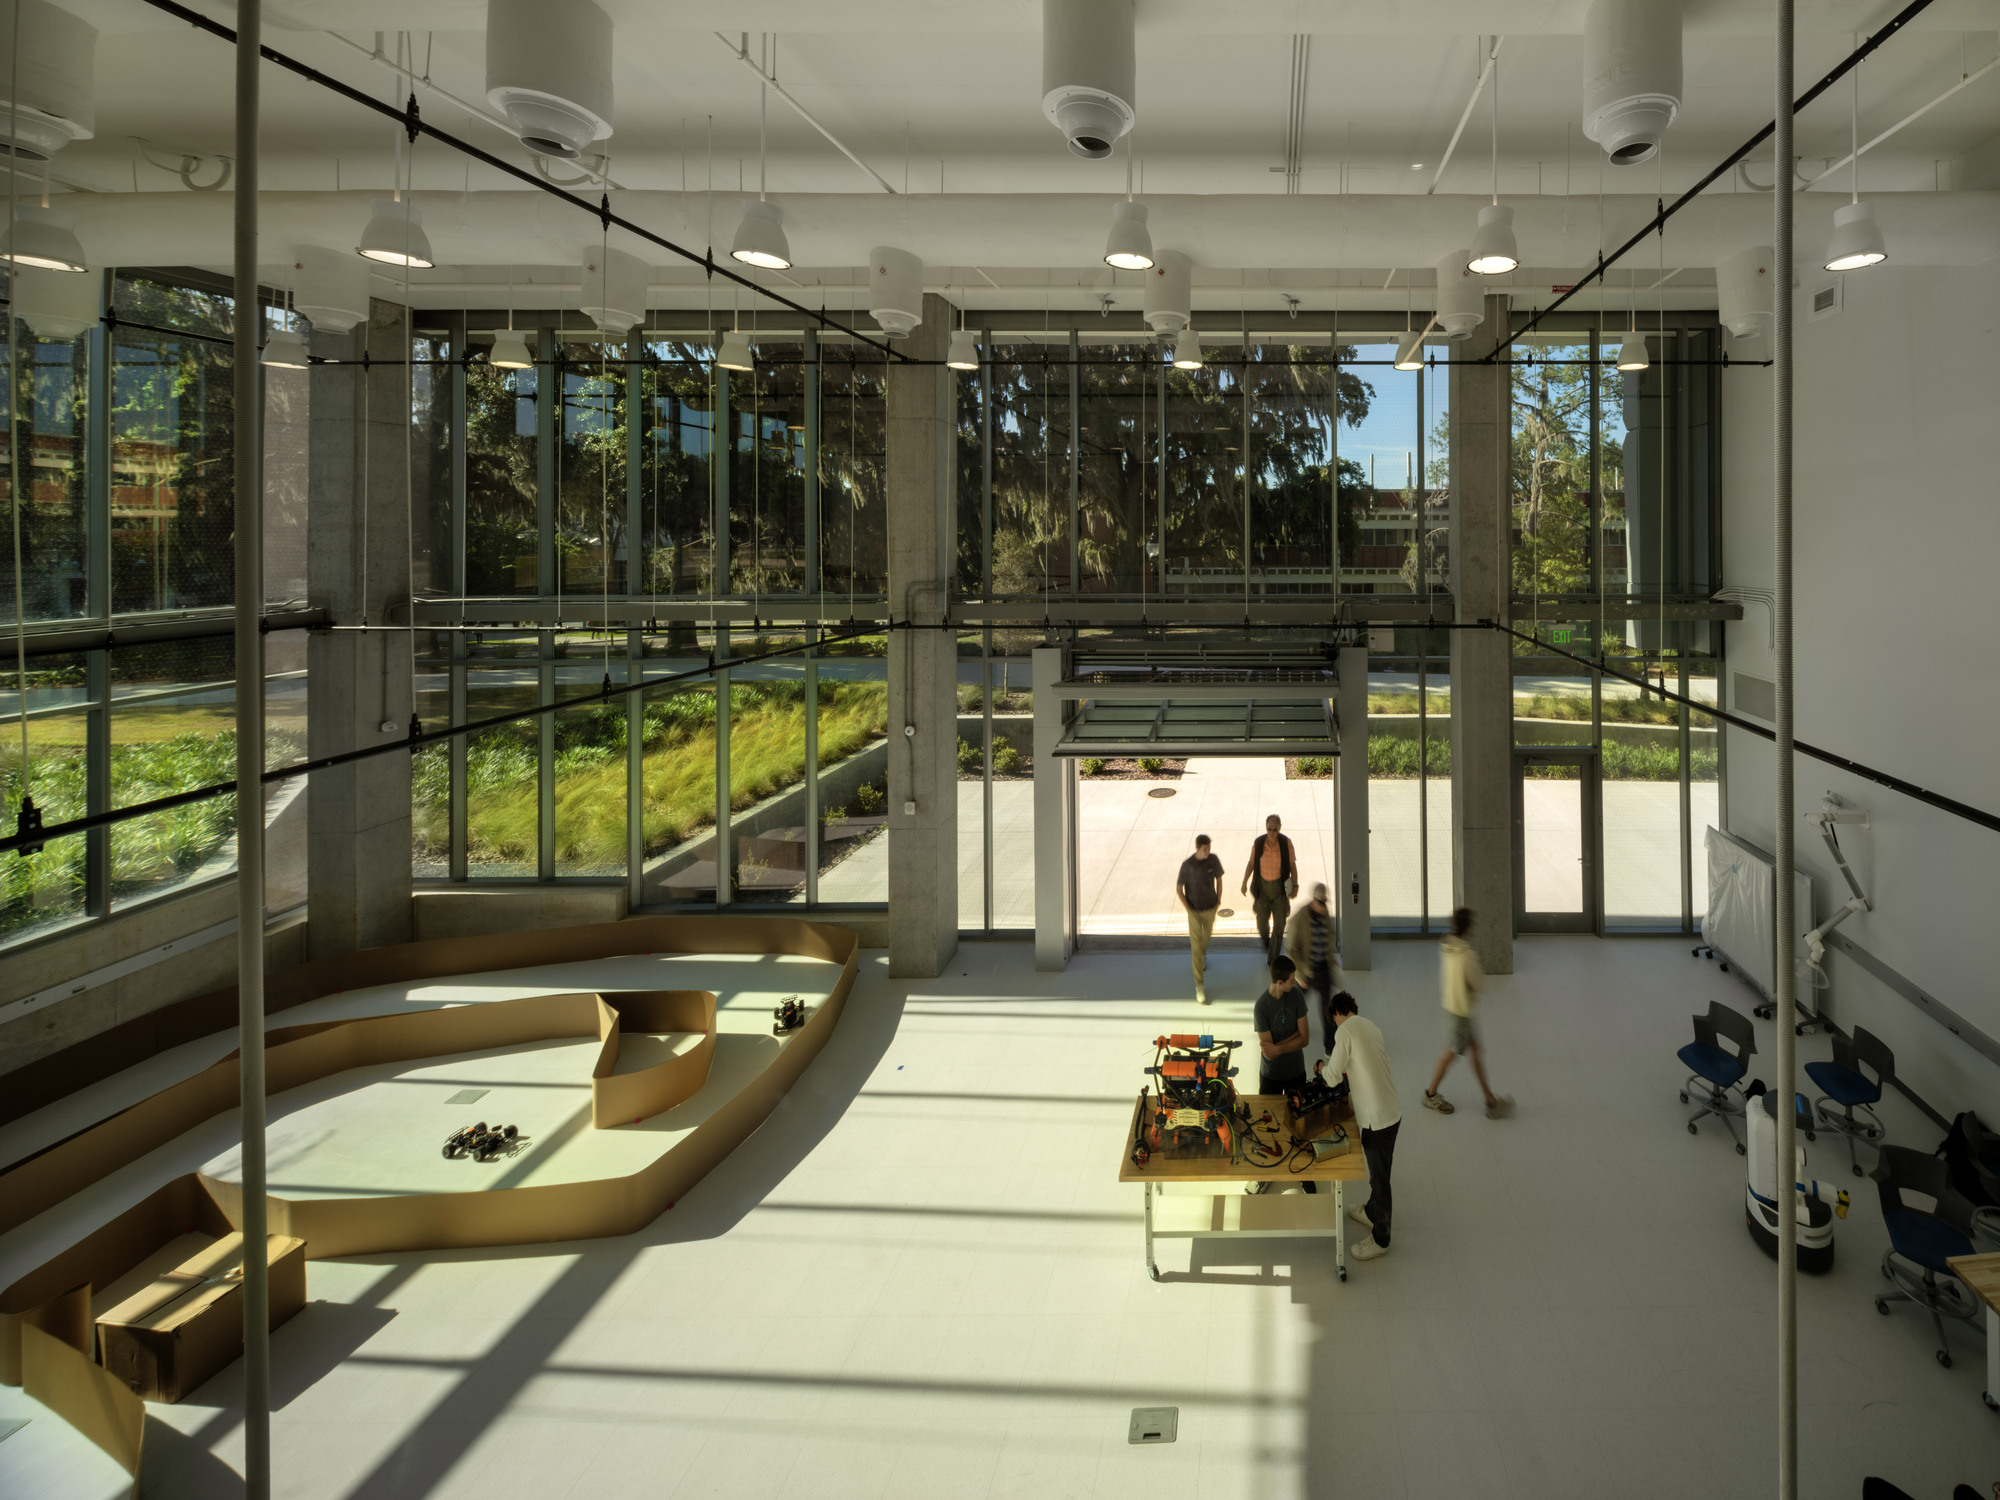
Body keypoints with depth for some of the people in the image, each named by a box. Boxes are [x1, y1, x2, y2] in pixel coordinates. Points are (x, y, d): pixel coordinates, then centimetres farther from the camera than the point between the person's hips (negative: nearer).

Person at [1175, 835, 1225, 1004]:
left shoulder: (1213, 860, -10)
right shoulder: (1187, 865, -19)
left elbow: (1219, 880, 6)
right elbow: (1178, 889, -10)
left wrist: (1219, 901, 3)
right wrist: (1187, 910, -15)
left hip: (1210, 908, 4)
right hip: (1194, 910, -4)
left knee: (1207, 936, 27)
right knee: (1196, 947, -5)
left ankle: (1203, 954, 62)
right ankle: (1200, 986, -2)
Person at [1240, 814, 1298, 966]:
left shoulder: (1286, 843, -14)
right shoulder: (1258, 842, -12)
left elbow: (1292, 864, -4)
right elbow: (1251, 863, 1)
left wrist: (1295, 885, -7)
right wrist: (1244, 883, -1)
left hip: (1280, 886, -1)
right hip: (1263, 885, 1)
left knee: (1279, 923, 1)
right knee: (1262, 921, 7)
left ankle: (1273, 957, 19)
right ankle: (1265, 940, 45)